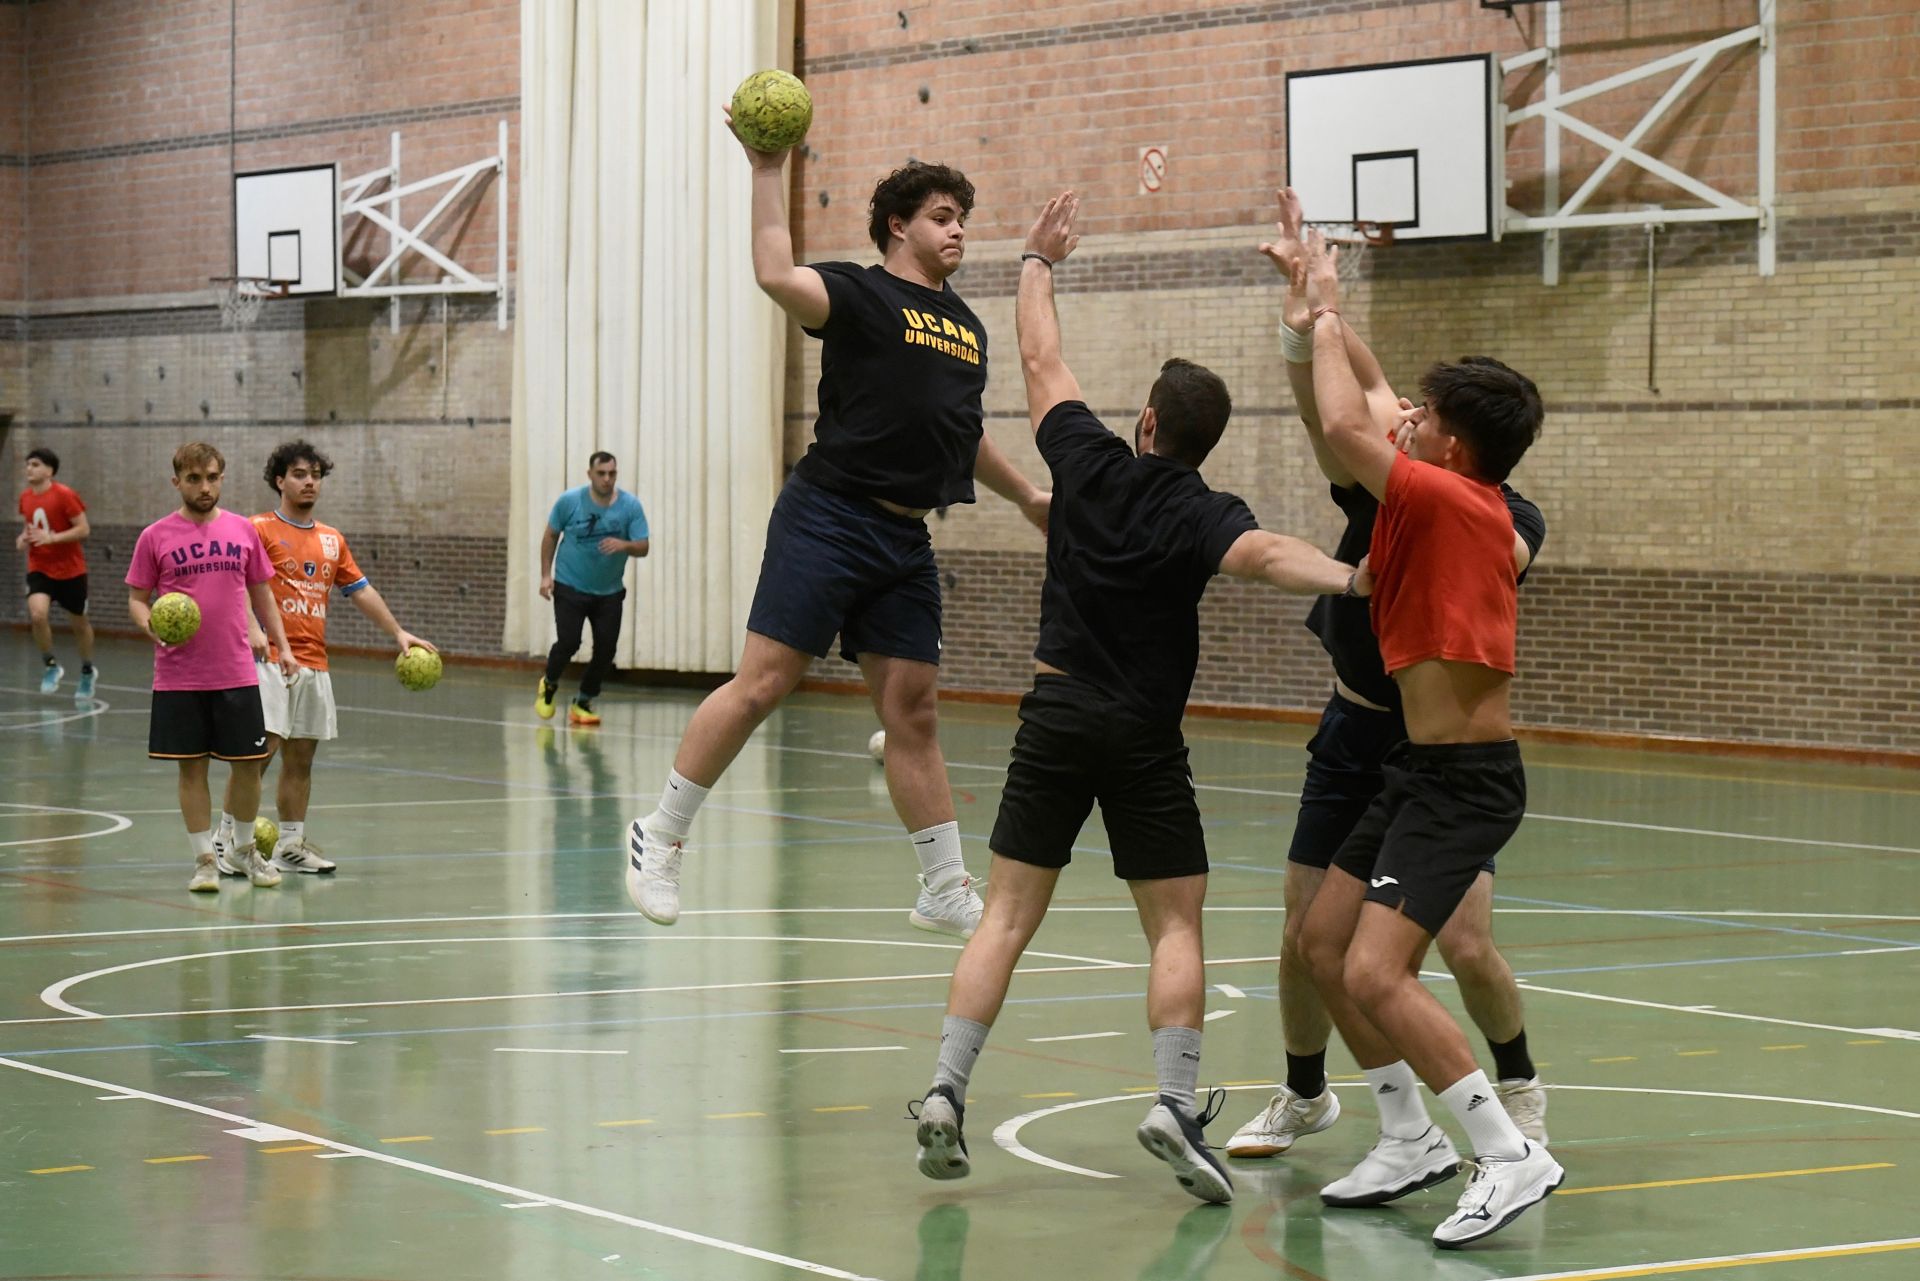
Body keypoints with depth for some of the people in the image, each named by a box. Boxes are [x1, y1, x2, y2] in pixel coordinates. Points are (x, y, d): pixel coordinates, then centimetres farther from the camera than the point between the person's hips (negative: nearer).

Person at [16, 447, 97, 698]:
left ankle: (87, 671, 36)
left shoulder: (64, 495, -16)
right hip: (39, 569, 3)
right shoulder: (25, 497, 2)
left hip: (70, 569, -3)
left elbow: (84, 529, -16)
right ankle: (50, 665, 0)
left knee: (79, 622, 12)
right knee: (38, 614, -22)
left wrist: (51, 537, -26)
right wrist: (24, 538, -3)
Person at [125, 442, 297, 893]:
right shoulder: (155, 537, -1)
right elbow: (137, 599, 3)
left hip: (237, 674, 2)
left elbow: (261, 593, 13)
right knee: (192, 767, 3)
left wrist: (281, 645, 6)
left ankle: (247, 850, 25)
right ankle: (204, 860, 13)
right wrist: (150, 625, -17)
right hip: (179, 679, -2)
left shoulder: (243, 530, 6)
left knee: (248, 764, 6)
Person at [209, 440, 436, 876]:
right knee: (259, 749, -14)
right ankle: (227, 838, -6)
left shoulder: (332, 540, 17)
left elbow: (361, 591, 22)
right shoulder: (260, 530, -2)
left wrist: (398, 633, 15)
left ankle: (291, 845, 15)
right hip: (270, 659, -6)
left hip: (314, 663, 6)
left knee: (300, 758, 9)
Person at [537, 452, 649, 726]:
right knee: (568, 641, -14)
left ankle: (582, 703, 16)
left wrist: (624, 545, -33)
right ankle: (549, 685, 17)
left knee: (606, 648, -4)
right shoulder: (569, 501, -10)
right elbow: (550, 536, 3)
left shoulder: (630, 506, -9)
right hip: (570, 587, -2)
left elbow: (643, 547, -10)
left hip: (610, 592, 2)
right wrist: (546, 575, -3)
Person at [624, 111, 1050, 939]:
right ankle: (660, 835, 3)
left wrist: (1024, 494, 39)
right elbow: (777, 277, -26)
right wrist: (767, 174, -24)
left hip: (905, 542, 7)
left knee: (913, 712, 8)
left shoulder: (967, 327, 17)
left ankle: (947, 893, 12)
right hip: (829, 520, -7)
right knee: (762, 684, -9)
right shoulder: (860, 294, -5)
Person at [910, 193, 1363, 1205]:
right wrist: (1347, 578, -45)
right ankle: (1176, 1101, -14)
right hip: (1143, 737, -3)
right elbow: (1259, 555, -30)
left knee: (1008, 916, 5)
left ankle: (945, 1091, -5)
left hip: (1056, 716, 3)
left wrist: (1038, 263, 27)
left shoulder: (1091, 464, 2)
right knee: (1175, 925, 3)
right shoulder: (1201, 513, -7)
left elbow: (1042, 360, 15)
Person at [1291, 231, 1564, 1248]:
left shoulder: (1450, 502, -18)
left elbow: (1344, 424, -25)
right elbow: (1368, 406, 23)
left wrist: (1323, 314, -9)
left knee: (1374, 973, -19)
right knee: (1322, 942, 14)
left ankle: (1509, 1156, -16)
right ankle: (1412, 1139, 21)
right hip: (1424, 769, 10)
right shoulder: (1466, 500, 8)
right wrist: (1325, 308, 23)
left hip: (1462, 779, -10)